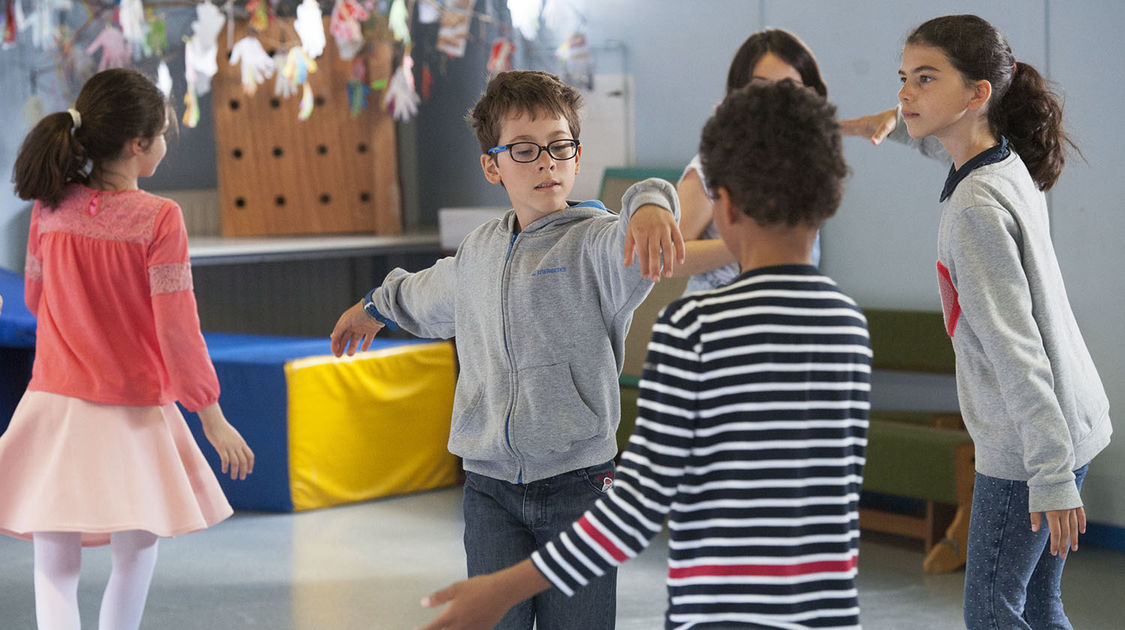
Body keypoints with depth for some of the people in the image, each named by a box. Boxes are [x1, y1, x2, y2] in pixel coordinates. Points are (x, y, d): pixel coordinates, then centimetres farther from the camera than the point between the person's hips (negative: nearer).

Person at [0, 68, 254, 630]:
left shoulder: (50, 208, 1)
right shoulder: (157, 217, -12)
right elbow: (176, 329, -13)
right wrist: (213, 418, -5)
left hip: (53, 402, 3)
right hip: (131, 412, -3)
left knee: (54, 571, 7)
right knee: (134, 560, 15)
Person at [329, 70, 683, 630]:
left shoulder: (596, 242, -6)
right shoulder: (479, 253, 12)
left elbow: (631, 244, -31)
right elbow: (428, 298, 36)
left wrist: (650, 206, -54)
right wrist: (375, 306, 54)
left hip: (577, 483, -4)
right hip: (490, 487, 4)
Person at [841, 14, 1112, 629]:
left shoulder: (977, 206, -21)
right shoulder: (1008, 162, 4)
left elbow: (1017, 351, -25)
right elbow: (950, 137, 33)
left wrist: (1050, 477, -25)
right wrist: (892, 120, 18)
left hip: (1028, 445, -9)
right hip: (1073, 424, 9)